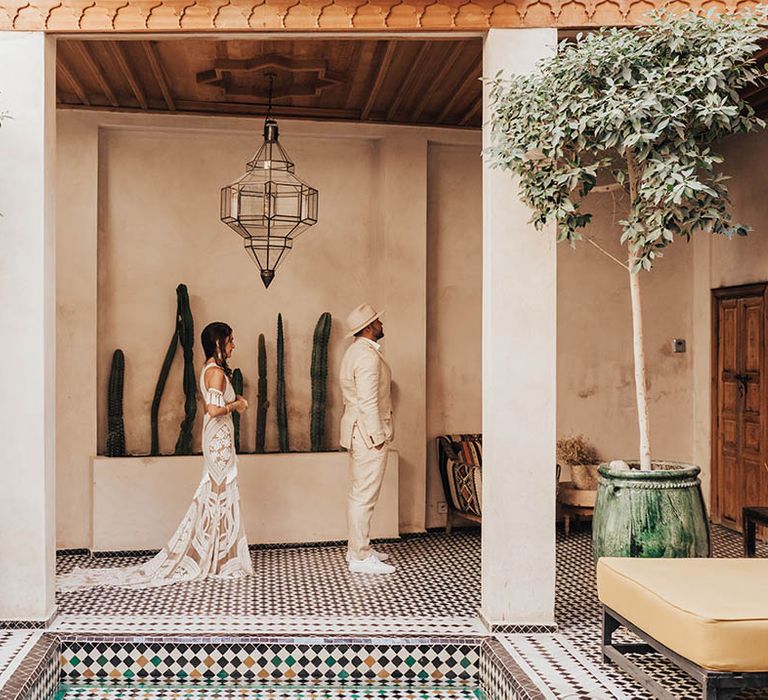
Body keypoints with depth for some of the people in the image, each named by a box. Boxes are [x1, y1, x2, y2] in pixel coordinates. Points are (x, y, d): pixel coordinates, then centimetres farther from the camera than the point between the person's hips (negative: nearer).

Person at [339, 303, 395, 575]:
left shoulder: (356, 351, 14)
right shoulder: (368, 355, -19)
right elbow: (368, 401, -23)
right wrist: (377, 437, -19)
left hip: (357, 431, 11)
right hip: (369, 433, -11)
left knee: (359, 493, 17)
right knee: (365, 495, -6)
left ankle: (357, 548, 26)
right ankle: (361, 557, -1)